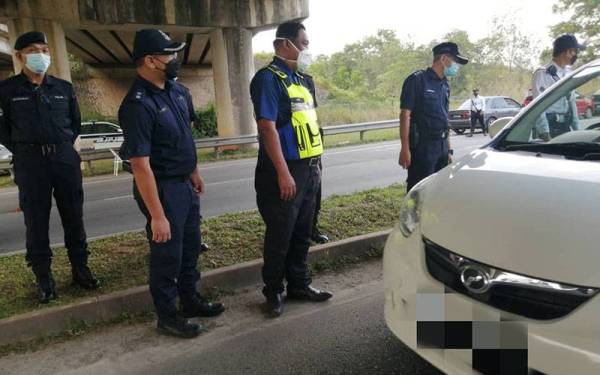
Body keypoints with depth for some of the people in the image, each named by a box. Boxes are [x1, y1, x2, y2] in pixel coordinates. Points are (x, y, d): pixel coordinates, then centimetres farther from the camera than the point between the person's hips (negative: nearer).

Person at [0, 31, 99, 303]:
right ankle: (44, 277, 15)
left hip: (65, 157, 2)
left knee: (73, 216, 7)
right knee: (36, 220, 3)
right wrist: (23, 151, 1)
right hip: (30, 162, -2)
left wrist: (62, 147, 9)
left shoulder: (64, 88, 8)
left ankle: (80, 268, 20)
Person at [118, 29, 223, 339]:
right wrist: (157, 216, -25)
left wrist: (195, 172, 19)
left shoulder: (176, 90, 3)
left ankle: (190, 300, 40)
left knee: (190, 247, 20)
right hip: (162, 188, -8)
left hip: (185, 184, 8)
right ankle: (167, 316, 28)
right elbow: (140, 165, -25)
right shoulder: (138, 105, -23)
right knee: (167, 254, 7)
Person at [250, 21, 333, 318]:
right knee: (280, 235, 3)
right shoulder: (268, 78, -11)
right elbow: (268, 127, -19)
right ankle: (273, 292, 20)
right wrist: (283, 173, -24)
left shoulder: (300, 78, 17)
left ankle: (299, 284, 29)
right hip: (285, 170, -8)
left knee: (302, 232, 15)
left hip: (308, 168, 8)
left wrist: (315, 163, 15)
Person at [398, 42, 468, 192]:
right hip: (422, 146, -8)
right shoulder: (417, 80, -7)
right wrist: (405, 148, -19)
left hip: (441, 146, 8)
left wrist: (448, 149, 18)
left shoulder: (445, 85, 16)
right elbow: (405, 114, -13)